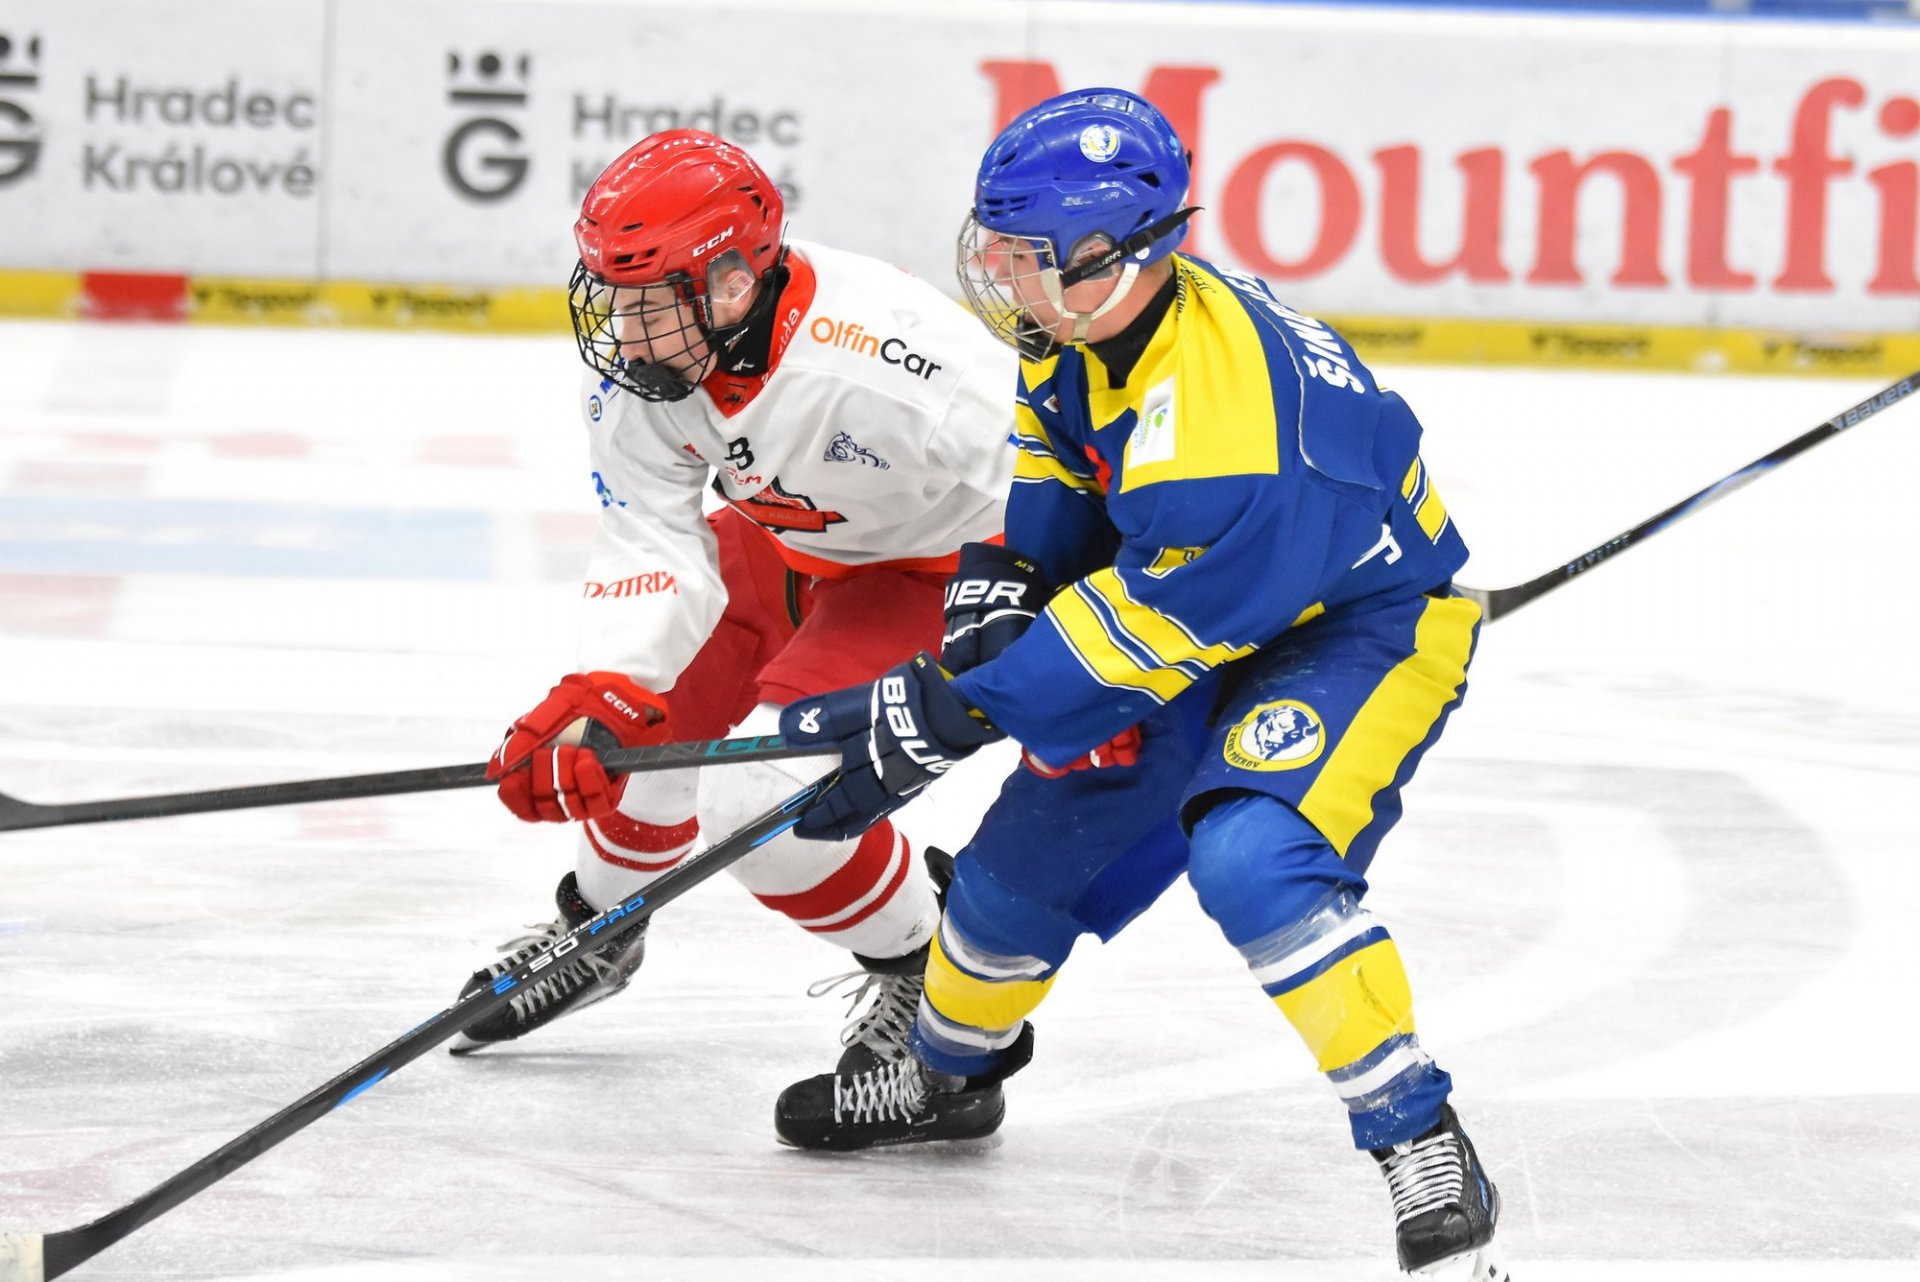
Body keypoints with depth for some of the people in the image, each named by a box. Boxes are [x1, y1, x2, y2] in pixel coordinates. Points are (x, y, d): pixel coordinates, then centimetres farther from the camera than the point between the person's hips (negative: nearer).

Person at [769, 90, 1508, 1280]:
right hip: (1202, 615, 9)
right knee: (1032, 848, 14)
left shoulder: (1221, 398, -38)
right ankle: (950, 1073, 43)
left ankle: (1428, 1155, -26)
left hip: (1367, 630, -9)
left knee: (1254, 857, -33)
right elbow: (1058, 485, 10)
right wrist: (999, 590, -9)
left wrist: (947, 716, -28)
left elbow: (1152, 619, -32)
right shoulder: (1089, 329, -9)